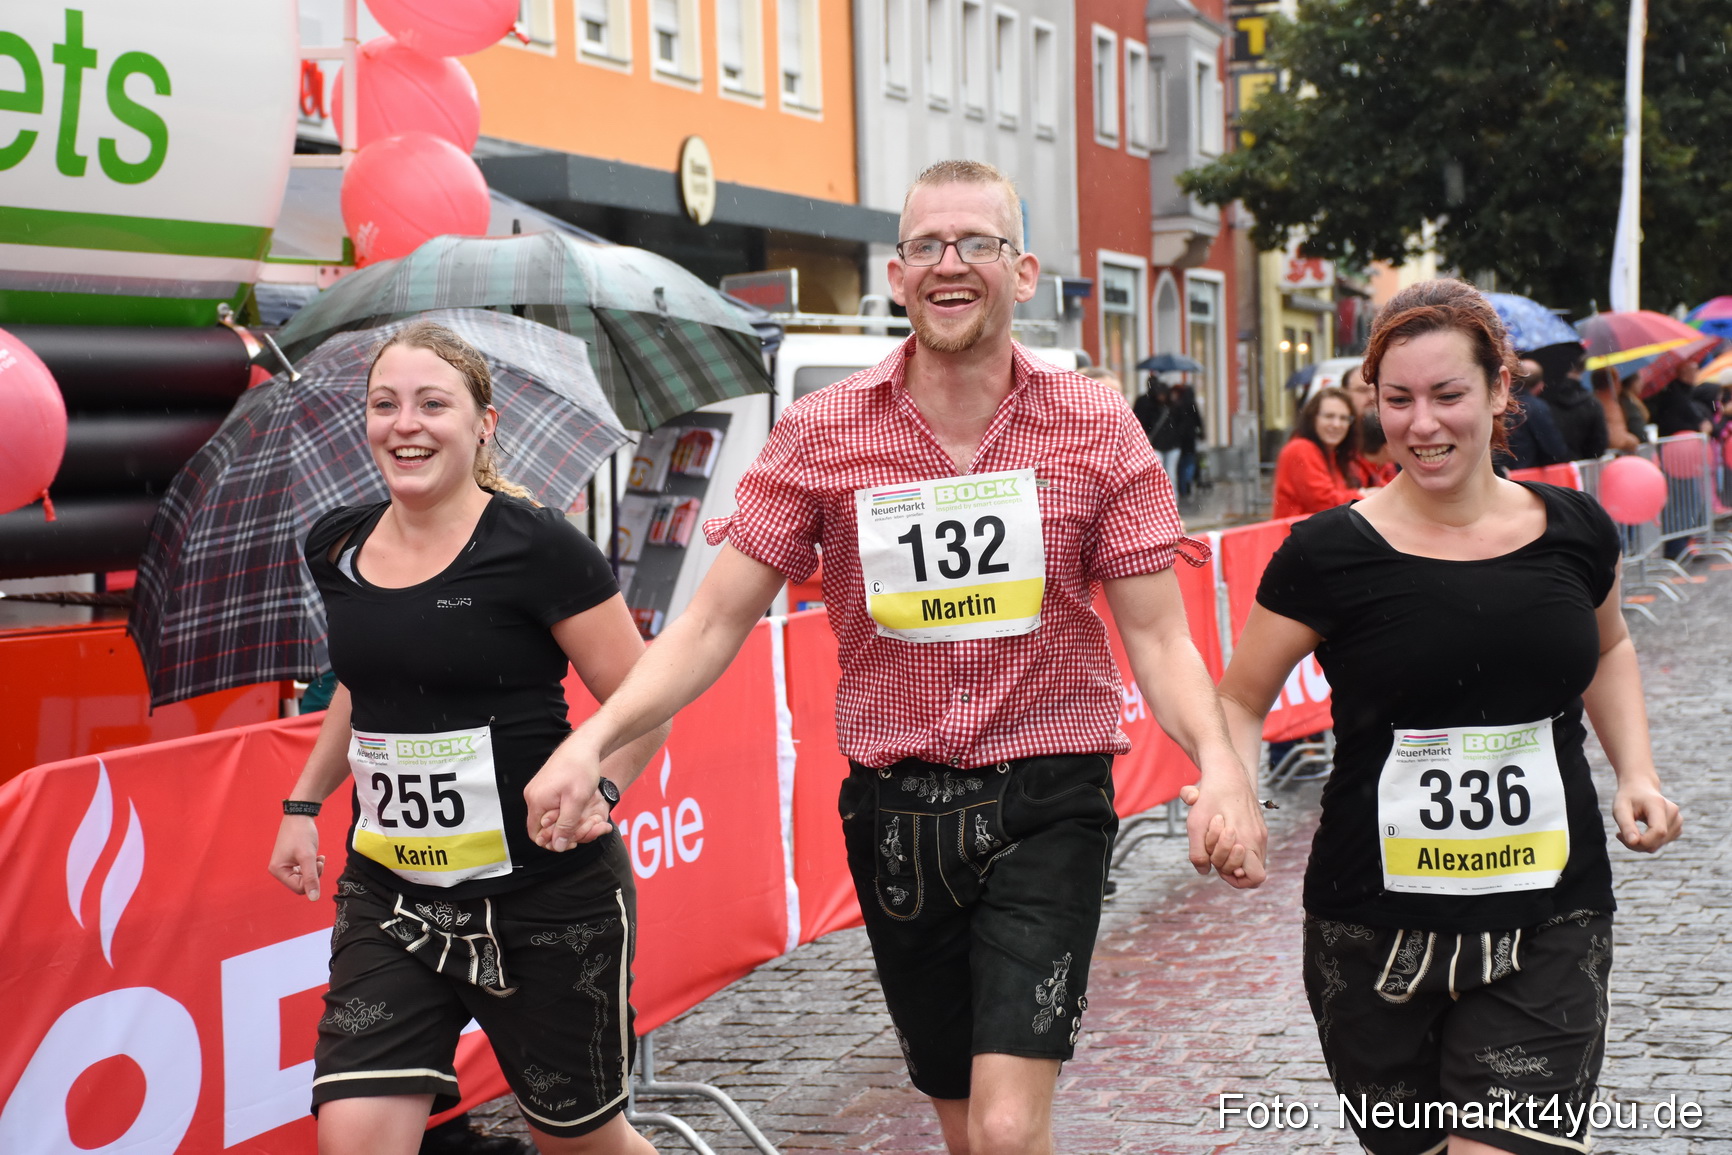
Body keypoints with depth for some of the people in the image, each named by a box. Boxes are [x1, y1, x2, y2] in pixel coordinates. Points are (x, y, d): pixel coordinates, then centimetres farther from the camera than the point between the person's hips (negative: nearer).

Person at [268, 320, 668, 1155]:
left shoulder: (536, 547, -14)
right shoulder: (339, 546, 4)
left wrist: (595, 788, -25)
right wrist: (304, 803, 17)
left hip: (544, 900, -4)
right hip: (390, 896, 4)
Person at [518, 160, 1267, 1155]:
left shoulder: (1098, 428, -2)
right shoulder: (823, 433, -1)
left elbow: (1158, 638, -3)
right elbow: (715, 621, -2)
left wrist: (1220, 761, -23)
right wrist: (592, 740, -17)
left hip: (1046, 806, -2)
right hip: (895, 811, 2)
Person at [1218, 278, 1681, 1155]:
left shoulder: (1573, 532, 1)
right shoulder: (1330, 555, -8)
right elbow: (1238, 703, 1)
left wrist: (1637, 772, 8)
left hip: (1547, 931, 1)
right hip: (1377, 940, 0)